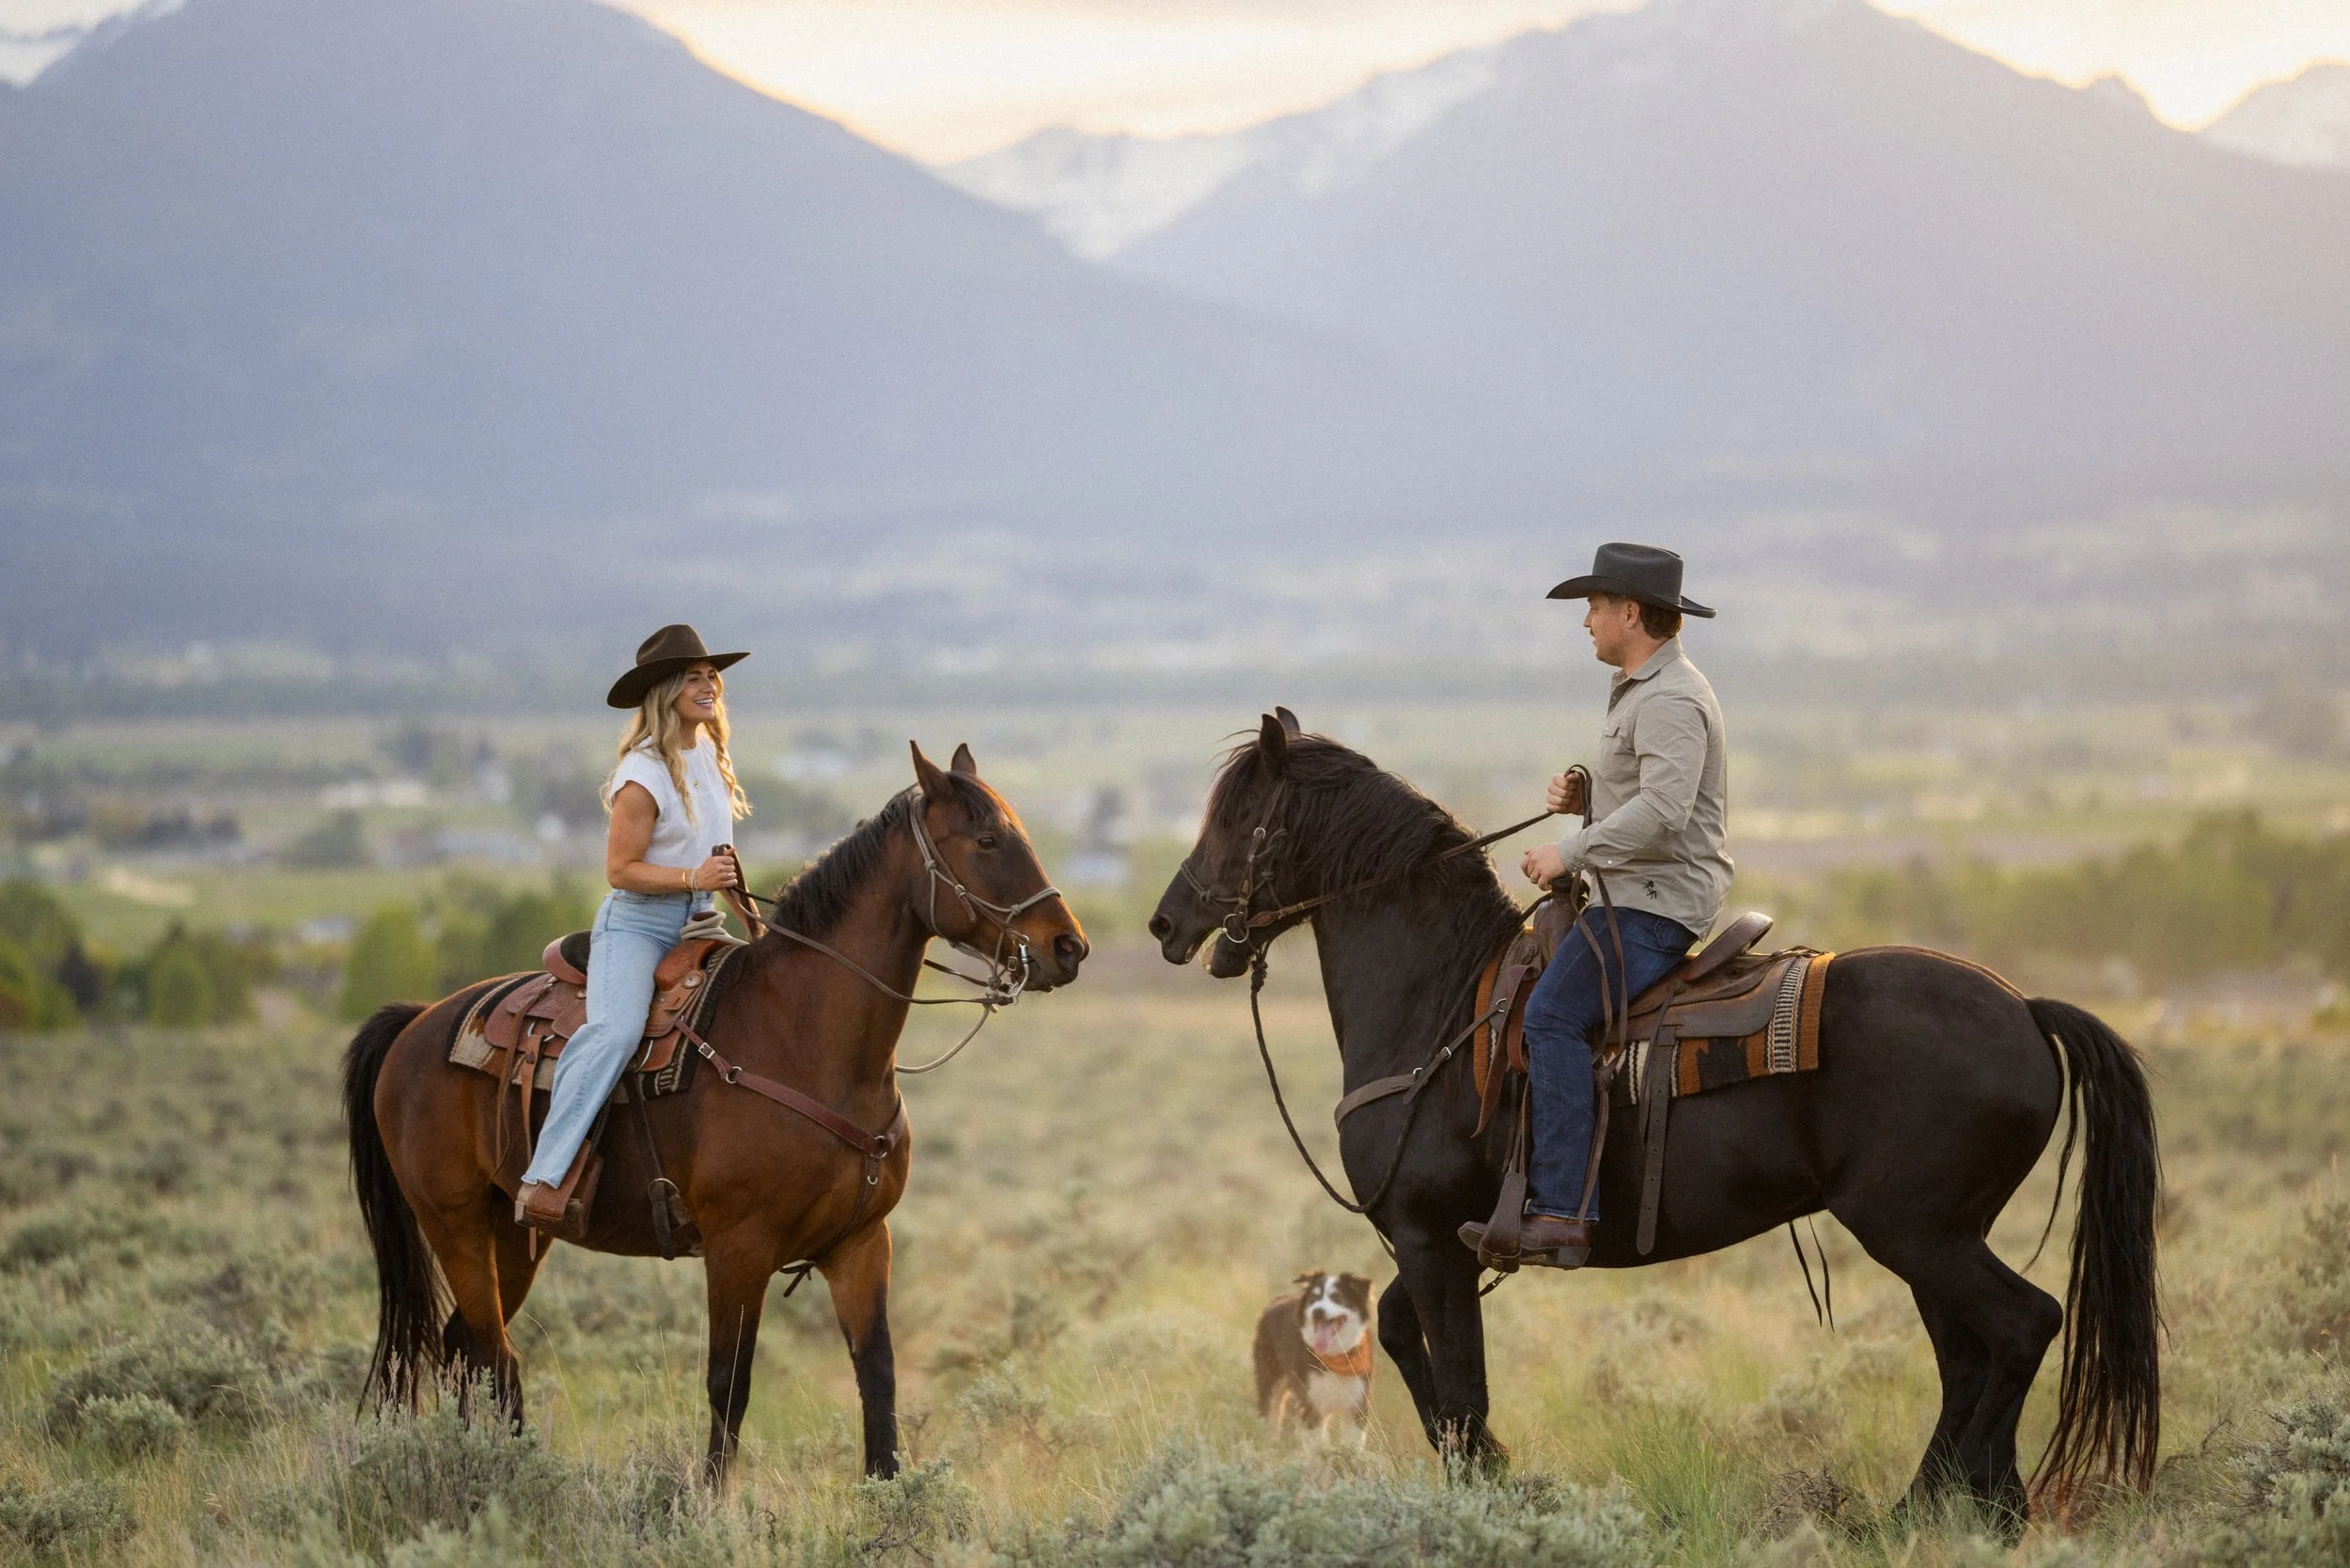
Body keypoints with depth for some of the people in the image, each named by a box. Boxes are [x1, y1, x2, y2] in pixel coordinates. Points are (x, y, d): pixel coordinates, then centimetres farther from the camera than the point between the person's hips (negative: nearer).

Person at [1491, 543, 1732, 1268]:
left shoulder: (1670, 701, -15)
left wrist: (1571, 851, -26)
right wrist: (1584, 796, 11)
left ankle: (1560, 1210, -34)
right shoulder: (1638, 691, 20)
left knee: (1553, 1013, -26)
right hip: (1632, 894, 12)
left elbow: (1664, 806, -28)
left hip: (1657, 902, -12)